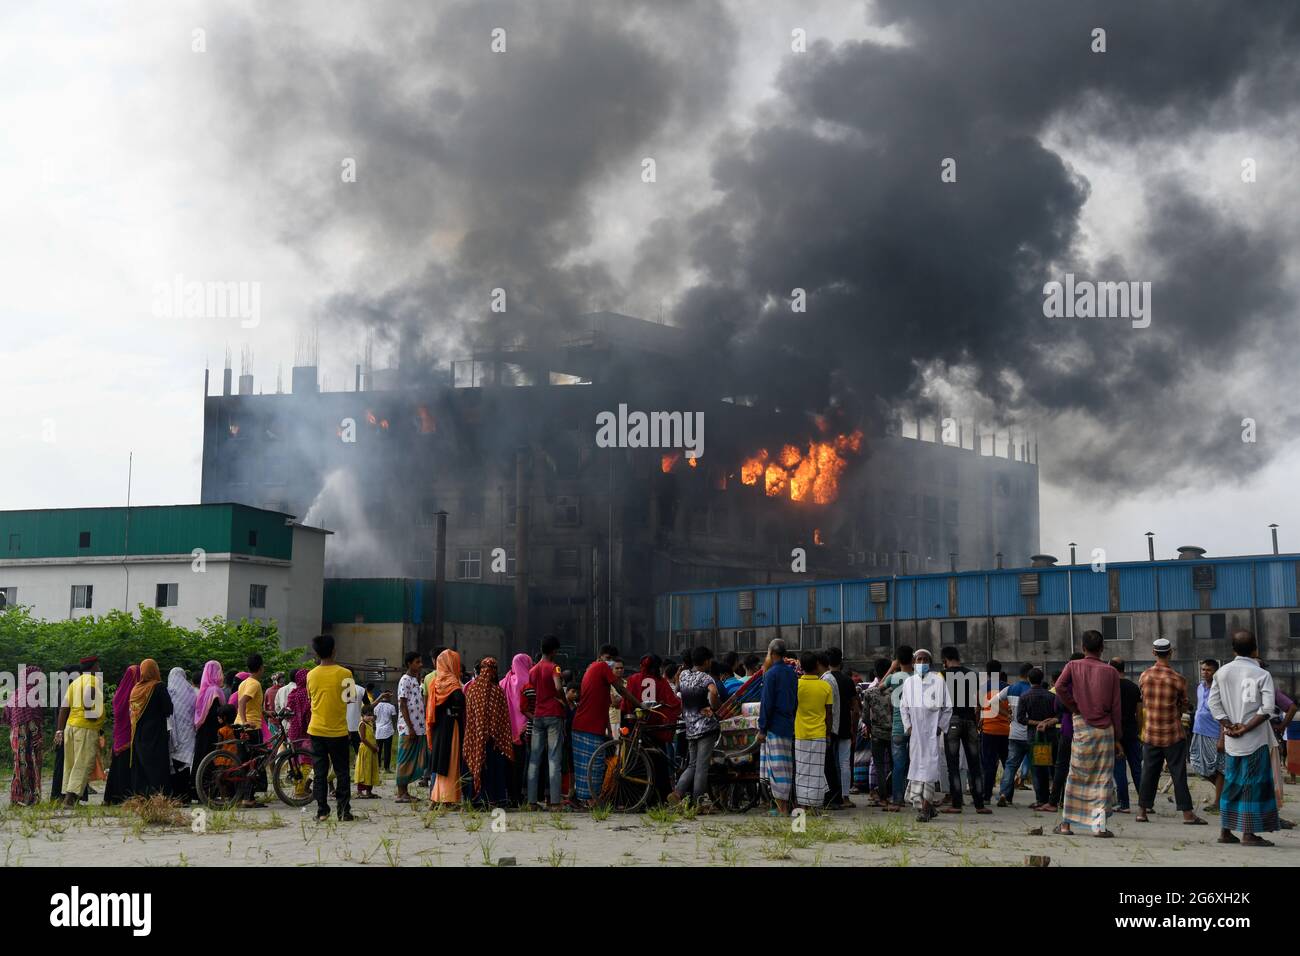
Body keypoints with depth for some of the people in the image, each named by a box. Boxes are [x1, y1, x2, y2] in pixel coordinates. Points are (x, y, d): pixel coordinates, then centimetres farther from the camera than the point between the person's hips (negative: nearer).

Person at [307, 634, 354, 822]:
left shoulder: (311, 675, -2)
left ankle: (322, 811, 4)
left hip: (316, 730, 2)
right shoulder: (344, 673, -9)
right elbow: (349, 696, 3)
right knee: (342, 772, 7)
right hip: (338, 731, -2)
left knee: (319, 773, 7)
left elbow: (310, 697, 11)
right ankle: (344, 810, 2)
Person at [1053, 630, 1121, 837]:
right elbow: (1116, 706, 0)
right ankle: (1099, 825, -4)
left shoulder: (1073, 666, 1)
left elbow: (1059, 687, -16)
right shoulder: (1110, 672, 1)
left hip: (1082, 726, 0)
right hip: (1105, 727, 0)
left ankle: (1066, 823, 9)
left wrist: (1074, 708, -2)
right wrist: (1118, 736, 6)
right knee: (1103, 778, 2)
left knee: (1076, 776, 7)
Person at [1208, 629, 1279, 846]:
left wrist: (1229, 726, -2)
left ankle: (1225, 831, 16)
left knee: (1232, 782, 13)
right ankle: (1248, 834, 0)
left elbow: (1214, 703, 1)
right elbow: (1268, 708, -17)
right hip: (1255, 739, -5)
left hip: (1231, 739, 5)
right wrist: (1246, 728, -12)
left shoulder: (1222, 672, 4)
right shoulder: (1261, 674, -9)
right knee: (1253, 783, 0)